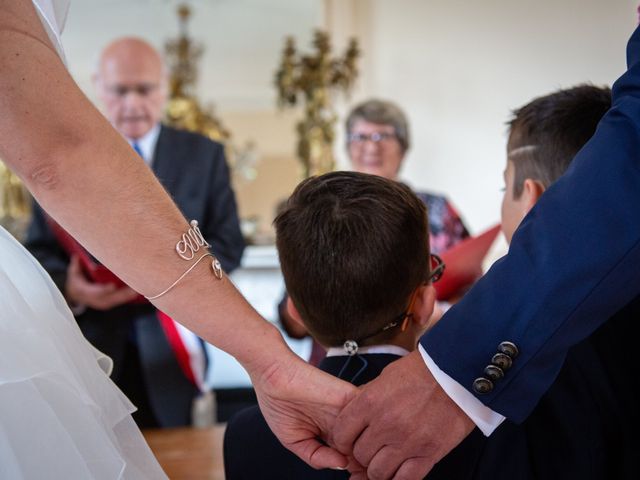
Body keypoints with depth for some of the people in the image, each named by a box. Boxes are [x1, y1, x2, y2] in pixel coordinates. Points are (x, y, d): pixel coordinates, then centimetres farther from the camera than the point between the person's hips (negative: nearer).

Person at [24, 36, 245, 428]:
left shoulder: (204, 155, 5)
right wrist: (70, 287, -20)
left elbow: (228, 243, 2)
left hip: (169, 349, 0)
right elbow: (38, 252, 3)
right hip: (88, 348, 0)